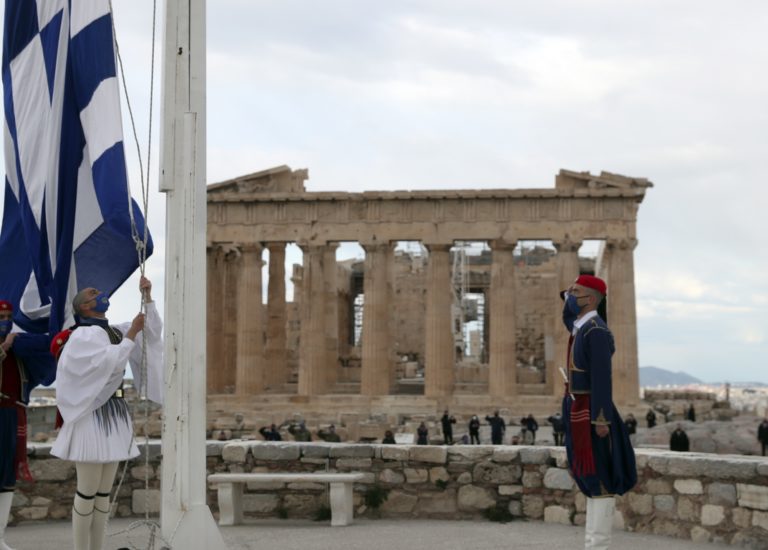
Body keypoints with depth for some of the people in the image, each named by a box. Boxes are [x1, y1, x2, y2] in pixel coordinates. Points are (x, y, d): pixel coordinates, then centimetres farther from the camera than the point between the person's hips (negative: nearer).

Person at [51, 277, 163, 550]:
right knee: (88, 492, -6)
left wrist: (147, 296, 3)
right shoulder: (84, 335, -9)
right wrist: (132, 334, -14)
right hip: (93, 416, -8)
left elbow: (152, 332, 13)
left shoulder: (114, 331, 15)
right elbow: (111, 363, -23)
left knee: (103, 492, 10)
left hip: (114, 416, 9)